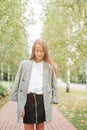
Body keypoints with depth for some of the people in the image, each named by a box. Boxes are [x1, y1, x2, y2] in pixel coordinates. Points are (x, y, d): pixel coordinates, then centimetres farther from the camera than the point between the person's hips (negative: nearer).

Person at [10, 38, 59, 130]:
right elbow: (17, 83, 5)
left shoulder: (49, 67, 6)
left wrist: (53, 101, -1)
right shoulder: (24, 64, 6)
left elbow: (54, 85, 8)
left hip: (42, 100, 1)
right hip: (28, 99, 0)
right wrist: (18, 101, -1)